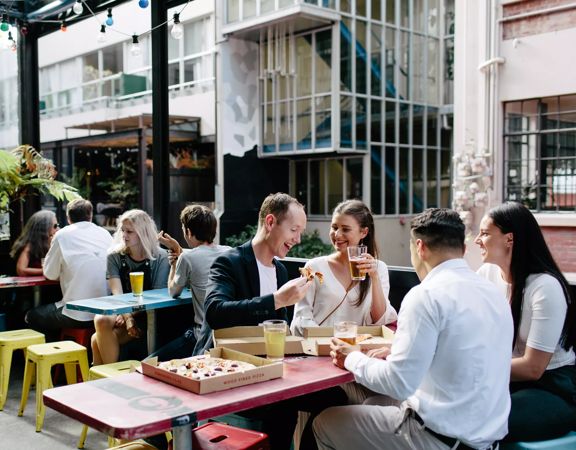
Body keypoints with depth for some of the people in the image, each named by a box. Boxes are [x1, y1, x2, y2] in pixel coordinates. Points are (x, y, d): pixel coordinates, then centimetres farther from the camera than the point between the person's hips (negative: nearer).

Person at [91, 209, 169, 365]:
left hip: (148, 318, -4)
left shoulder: (160, 258, -4)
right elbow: (117, 293, -9)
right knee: (101, 320, -31)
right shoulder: (115, 257, 2)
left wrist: (132, 316, -18)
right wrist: (127, 317, -26)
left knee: (98, 340, -25)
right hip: (121, 311, 4)